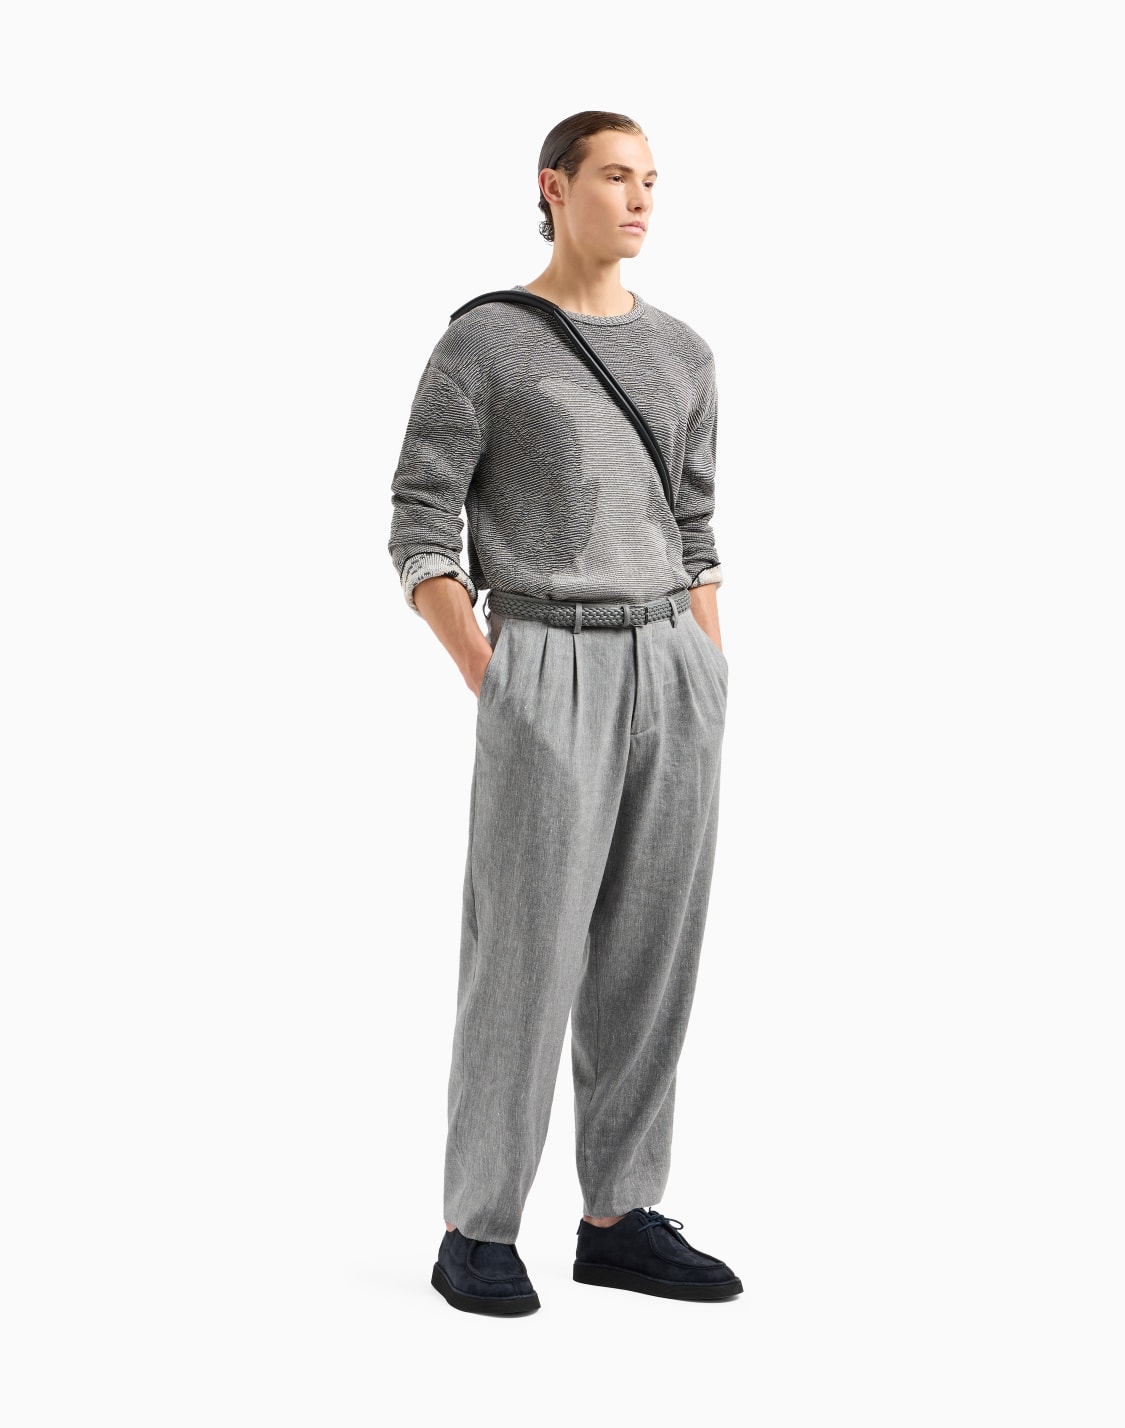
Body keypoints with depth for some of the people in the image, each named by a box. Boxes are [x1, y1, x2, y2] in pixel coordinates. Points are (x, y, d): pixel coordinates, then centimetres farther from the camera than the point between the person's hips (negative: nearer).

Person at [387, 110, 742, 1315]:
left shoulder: (682, 355, 15)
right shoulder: (480, 343, -1)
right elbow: (419, 535, -3)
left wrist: (712, 696, 11)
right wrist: (492, 695, -10)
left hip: (675, 672, 6)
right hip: (549, 674, -5)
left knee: (649, 951, 5)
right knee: (526, 956, -5)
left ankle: (618, 1222, 14)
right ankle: (477, 1232, 6)